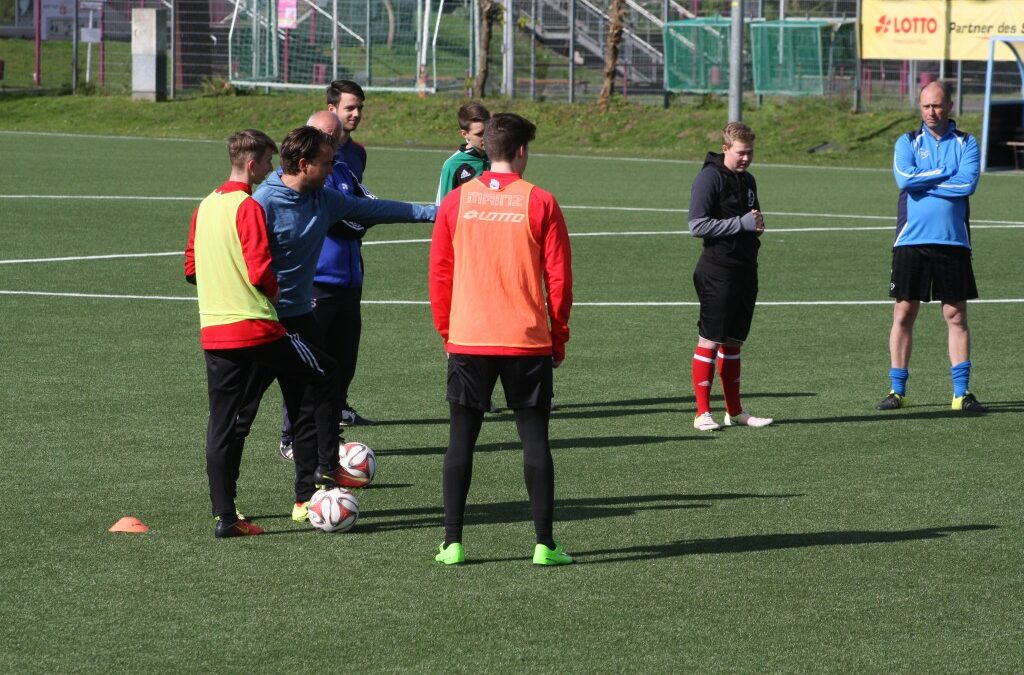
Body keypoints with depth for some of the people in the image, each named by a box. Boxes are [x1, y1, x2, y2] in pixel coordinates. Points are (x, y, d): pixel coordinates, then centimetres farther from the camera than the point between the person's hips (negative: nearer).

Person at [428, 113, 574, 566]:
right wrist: (558, 337, 9)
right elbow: (558, 277, -2)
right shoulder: (540, 203, -4)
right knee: (534, 439, 5)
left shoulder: (456, 201, 1)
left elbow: (439, 274, 5)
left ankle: (452, 543, 5)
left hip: (467, 340, 2)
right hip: (528, 342, -1)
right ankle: (544, 544, 4)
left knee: (461, 439, 7)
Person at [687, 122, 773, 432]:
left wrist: (757, 222, 4)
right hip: (717, 271, -8)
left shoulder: (747, 180, 15)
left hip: (745, 269, 8)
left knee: (734, 340, 13)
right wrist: (743, 223, -18)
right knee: (710, 340, -5)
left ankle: (734, 411, 18)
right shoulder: (709, 178, -11)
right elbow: (698, 225, -17)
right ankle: (703, 412, -2)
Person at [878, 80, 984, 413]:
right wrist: (946, 173, -7)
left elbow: (968, 183, -11)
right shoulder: (907, 142, 8)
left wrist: (921, 181, -10)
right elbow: (904, 178, -11)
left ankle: (961, 392, 4)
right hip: (911, 241, 0)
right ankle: (897, 390, 8)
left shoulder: (966, 143, 6)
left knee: (956, 316, 0)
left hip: (953, 242, 0)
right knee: (904, 314, 1)